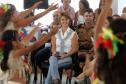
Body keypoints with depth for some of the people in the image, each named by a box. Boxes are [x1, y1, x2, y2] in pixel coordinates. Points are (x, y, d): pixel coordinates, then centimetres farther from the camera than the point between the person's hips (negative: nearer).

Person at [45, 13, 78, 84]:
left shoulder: (73, 33, 6)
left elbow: (75, 48, 0)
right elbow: (53, 47, 11)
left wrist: (66, 55, -14)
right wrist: (54, 52, -11)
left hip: (68, 57, -2)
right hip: (56, 56, 2)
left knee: (52, 65, -33)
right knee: (52, 59, -38)